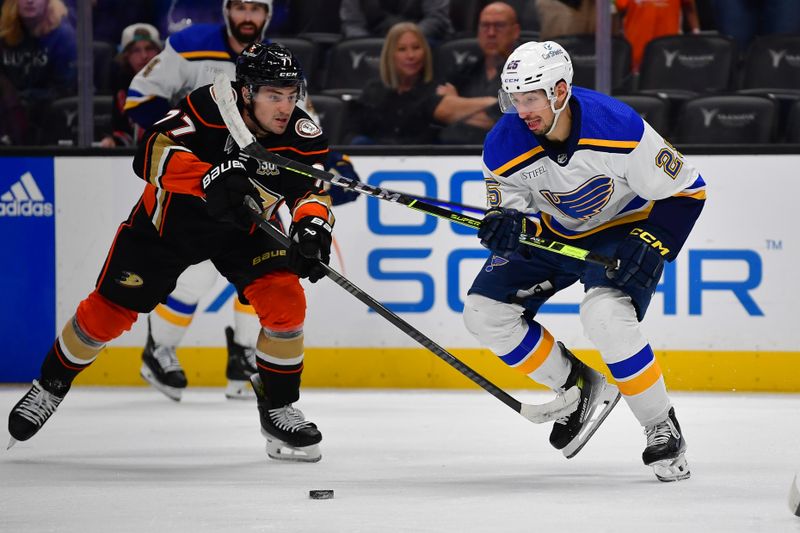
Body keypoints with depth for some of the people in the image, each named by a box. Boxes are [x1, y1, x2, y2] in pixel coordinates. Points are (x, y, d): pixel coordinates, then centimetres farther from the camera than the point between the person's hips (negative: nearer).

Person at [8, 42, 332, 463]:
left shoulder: (302, 135, -21)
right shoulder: (211, 106, -33)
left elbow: (314, 188, -23)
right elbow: (153, 151, -41)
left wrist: (312, 224, -46)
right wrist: (210, 177, -56)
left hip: (245, 227, 2)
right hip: (170, 220, -2)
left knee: (285, 301, -18)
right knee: (109, 310, 3)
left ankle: (278, 409, 1)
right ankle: (51, 385, 29)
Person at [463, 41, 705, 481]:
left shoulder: (619, 127, -31)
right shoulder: (504, 147, -21)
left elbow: (686, 191, -20)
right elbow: (513, 212, -10)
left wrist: (651, 245, -28)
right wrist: (509, 227, -34)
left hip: (624, 228, -5)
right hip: (554, 232, 5)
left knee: (605, 316, -31)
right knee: (484, 311, -7)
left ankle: (663, 431, -14)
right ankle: (580, 389, 10)